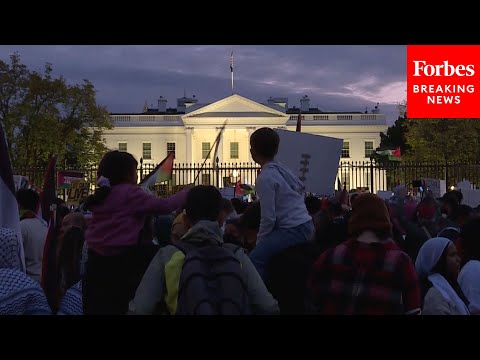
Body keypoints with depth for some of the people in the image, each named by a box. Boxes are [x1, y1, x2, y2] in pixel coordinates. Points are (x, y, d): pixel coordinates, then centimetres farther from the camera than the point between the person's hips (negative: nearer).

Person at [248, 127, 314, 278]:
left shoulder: (265, 178, -12)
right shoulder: (282, 169, 12)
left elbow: (268, 218, -14)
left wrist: (259, 242, 0)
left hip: (293, 230, -9)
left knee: (255, 258, -14)